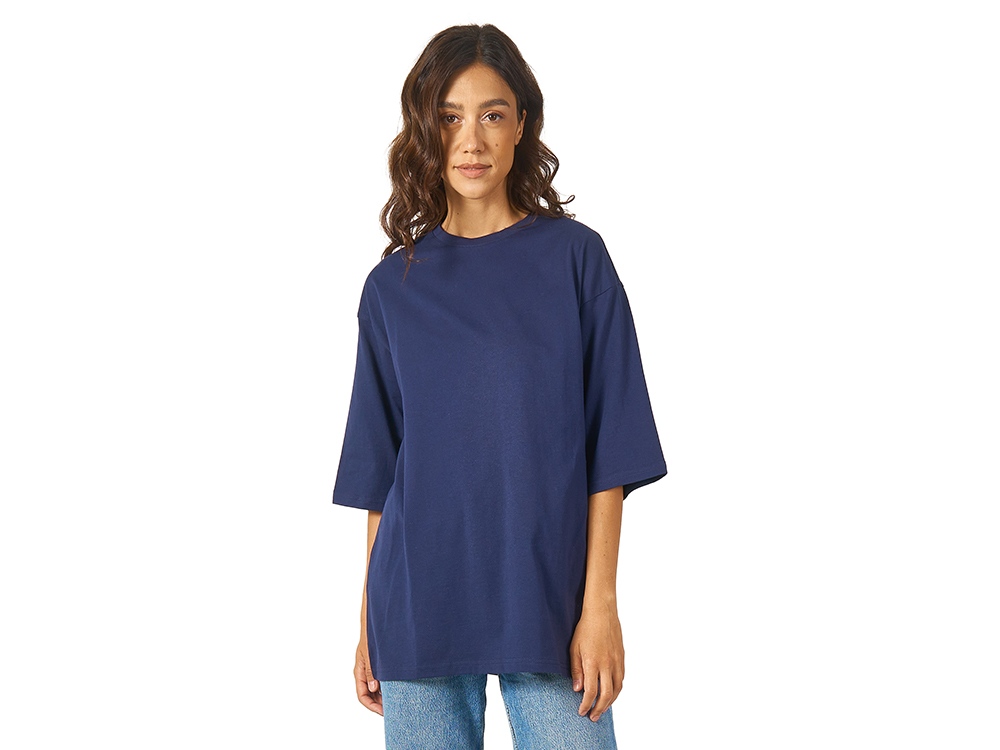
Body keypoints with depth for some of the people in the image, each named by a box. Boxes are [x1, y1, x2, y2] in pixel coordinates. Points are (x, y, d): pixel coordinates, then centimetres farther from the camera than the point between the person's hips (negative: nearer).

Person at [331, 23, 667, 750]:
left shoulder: (575, 258, -1)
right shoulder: (393, 286, 7)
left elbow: (608, 452, -3)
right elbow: (381, 472, 9)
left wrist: (600, 603, -9)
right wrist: (369, 622, 7)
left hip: (545, 603, -2)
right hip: (420, 607, 2)